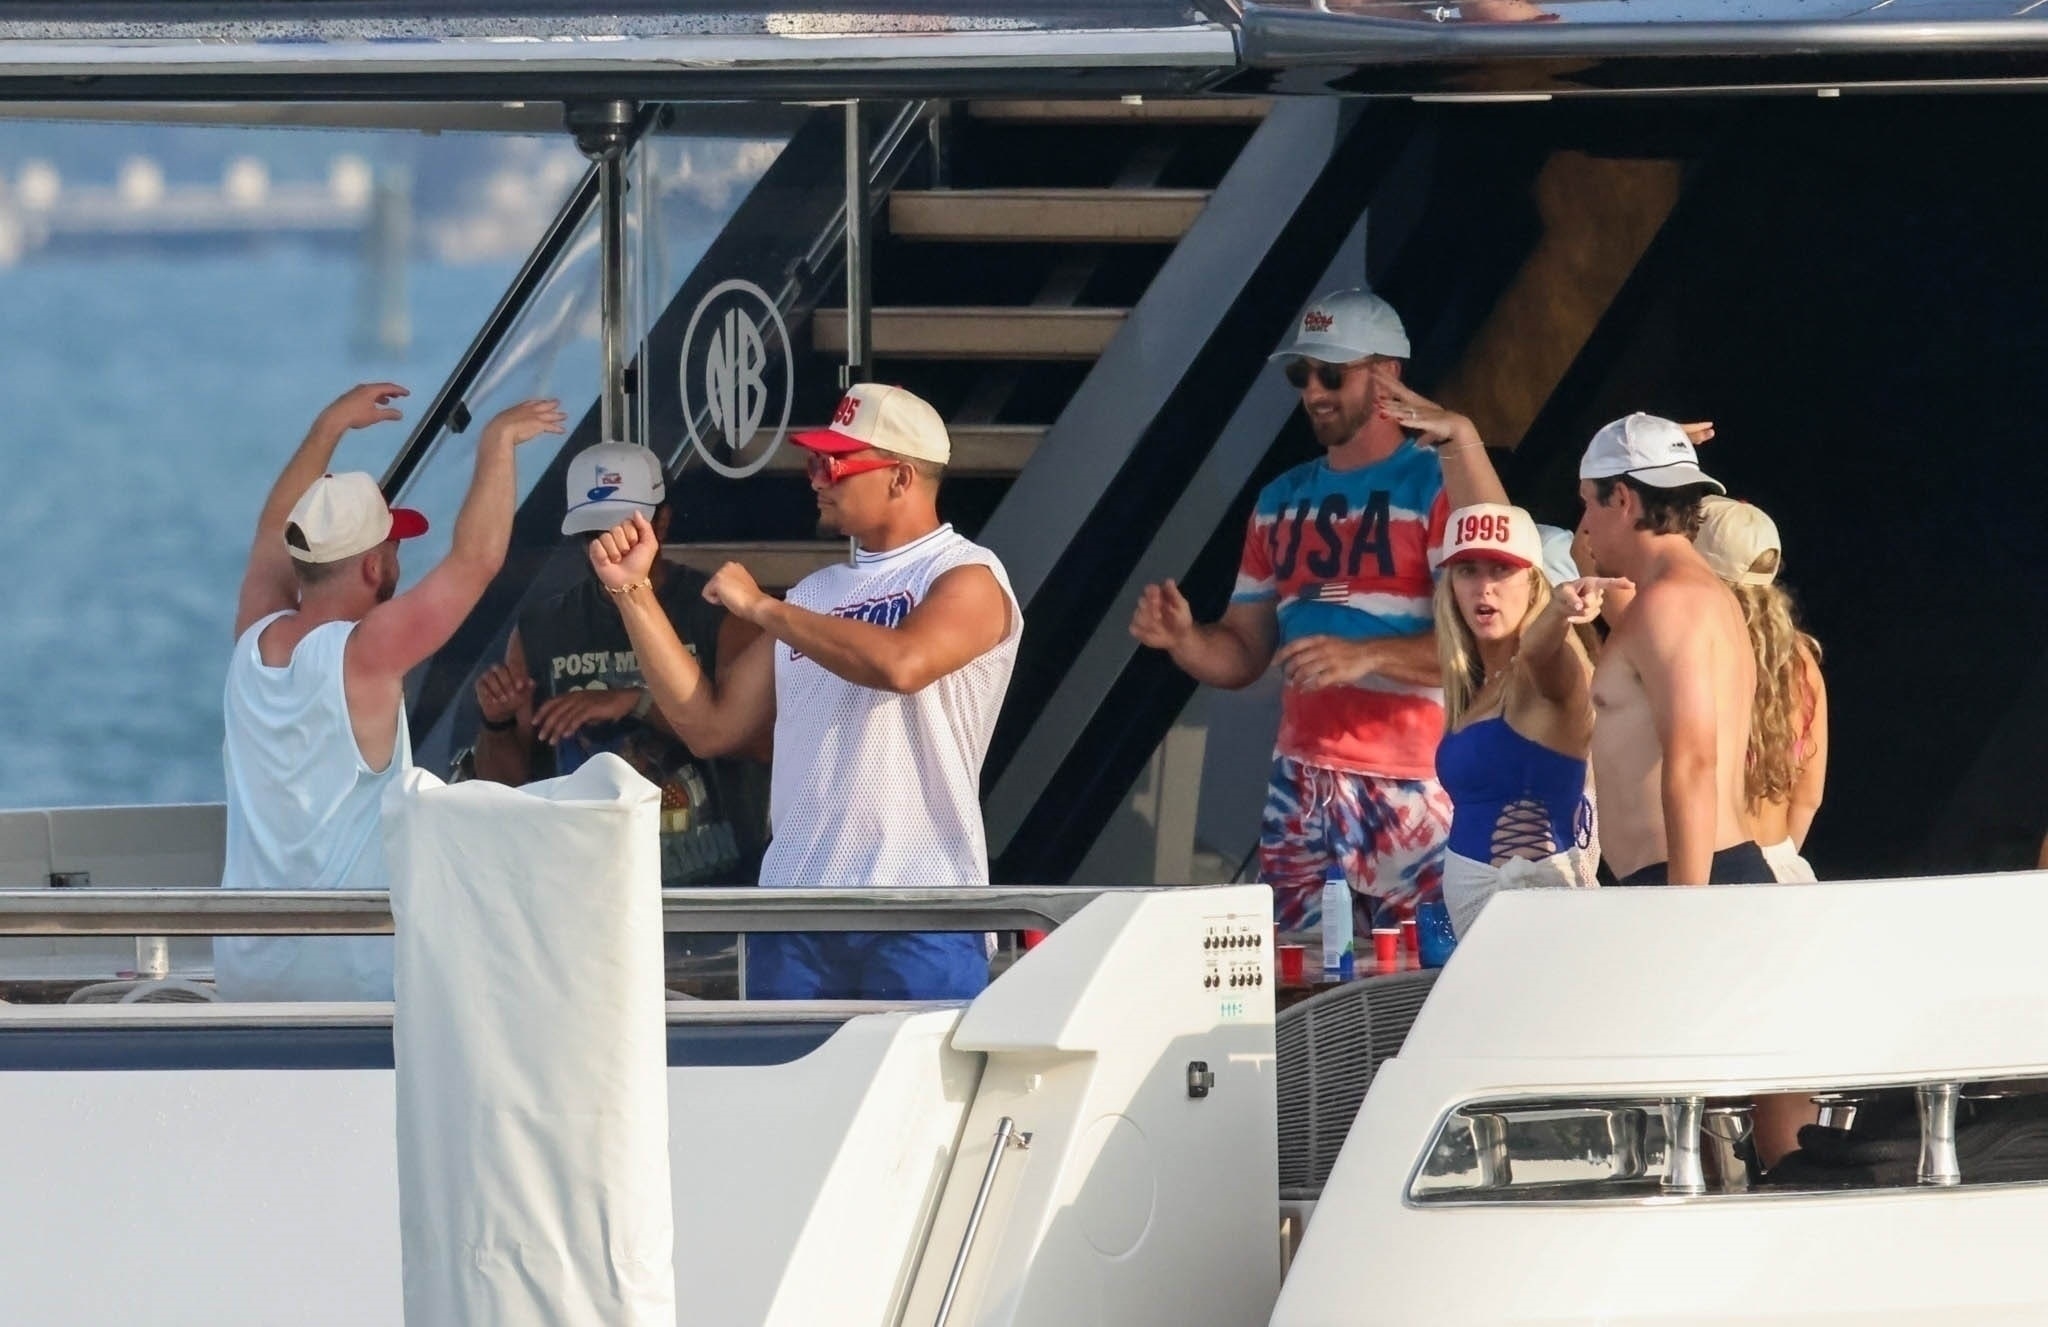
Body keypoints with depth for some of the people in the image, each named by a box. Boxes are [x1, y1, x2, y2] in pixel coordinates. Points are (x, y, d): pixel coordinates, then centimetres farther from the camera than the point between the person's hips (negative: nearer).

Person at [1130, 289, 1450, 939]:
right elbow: (1243, 653, 21)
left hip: (1413, 788, -6)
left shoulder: (1438, 487, -2)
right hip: (1301, 785, 6)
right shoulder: (1283, 501, 18)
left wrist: (1366, 655, -24)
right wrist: (1183, 639, 0)